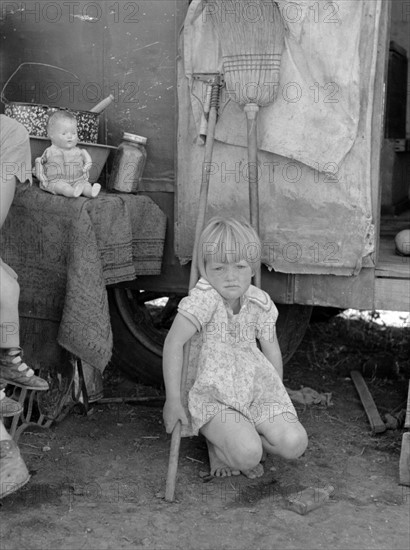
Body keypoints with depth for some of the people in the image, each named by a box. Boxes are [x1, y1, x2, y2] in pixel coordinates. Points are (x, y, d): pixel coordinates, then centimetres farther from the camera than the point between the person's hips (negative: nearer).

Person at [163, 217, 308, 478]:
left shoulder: (260, 302, -1)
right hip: (212, 395, -5)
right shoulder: (204, 299, -19)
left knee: (294, 443, -15)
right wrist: (173, 399, -21)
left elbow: (272, 352, 10)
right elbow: (173, 342, -22)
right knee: (247, 455, -27)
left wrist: (275, 395, 13)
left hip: (255, 388, 5)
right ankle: (218, 441, 9)